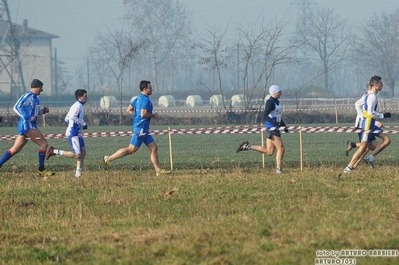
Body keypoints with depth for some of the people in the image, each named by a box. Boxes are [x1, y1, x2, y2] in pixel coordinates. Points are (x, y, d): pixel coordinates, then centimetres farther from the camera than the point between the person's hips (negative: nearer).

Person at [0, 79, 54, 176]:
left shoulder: (35, 98, 17)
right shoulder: (27, 96, -12)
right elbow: (16, 107, -18)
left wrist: (43, 111, 9)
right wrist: (28, 118, -24)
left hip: (31, 126, 10)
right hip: (27, 125, -10)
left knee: (15, 149, 9)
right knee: (44, 144, -8)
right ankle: (41, 170, -2)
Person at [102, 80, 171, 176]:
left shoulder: (138, 99, 14)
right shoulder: (145, 100, -14)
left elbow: (129, 110, 17)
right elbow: (143, 114, -25)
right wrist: (153, 115, -10)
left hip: (144, 130, 10)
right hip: (141, 128, -10)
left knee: (154, 148, 6)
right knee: (131, 149, -5)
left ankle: (158, 170, 4)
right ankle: (108, 158, 2)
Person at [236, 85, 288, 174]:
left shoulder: (277, 102, 15)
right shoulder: (270, 102, -15)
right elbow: (265, 116, -24)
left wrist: (284, 125, 21)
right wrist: (274, 123, -35)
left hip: (275, 129, 10)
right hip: (271, 129, -10)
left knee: (268, 152, 9)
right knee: (281, 148, -6)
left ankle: (248, 146, 13)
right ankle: (279, 169, 1)